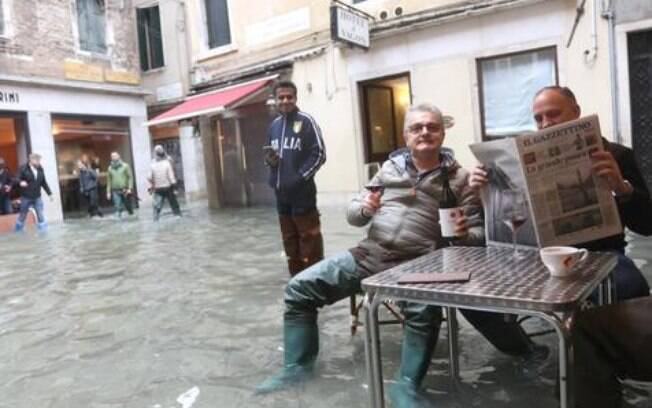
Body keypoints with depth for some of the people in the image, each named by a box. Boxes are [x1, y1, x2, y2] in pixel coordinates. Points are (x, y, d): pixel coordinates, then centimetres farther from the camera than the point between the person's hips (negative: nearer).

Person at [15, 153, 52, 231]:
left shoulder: (40, 169, 4)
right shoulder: (23, 169, -10)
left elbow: (44, 183, 11)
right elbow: (17, 179, -10)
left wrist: (49, 193, 13)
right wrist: (20, 182, -34)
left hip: (37, 197, 3)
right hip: (26, 197, -3)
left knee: (40, 215, 0)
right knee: (23, 215, 12)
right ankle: (18, 231, 32)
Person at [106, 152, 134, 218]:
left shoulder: (125, 166, 0)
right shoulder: (110, 168, 8)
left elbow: (130, 177, -3)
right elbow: (109, 181, 11)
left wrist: (129, 188, -12)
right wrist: (108, 192, 8)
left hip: (125, 190, -1)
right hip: (115, 191, 1)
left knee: (128, 205, 7)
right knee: (118, 207, -8)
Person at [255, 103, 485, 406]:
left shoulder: (459, 178, 4)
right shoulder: (390, 167, 12)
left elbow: (478, 232, 3)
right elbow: (353, 214, 15)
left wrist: (464, 234, -20)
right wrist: (364, 208, -8)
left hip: (416, 264, -3)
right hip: (369, 253, 4)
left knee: (425, 311, -36)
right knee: (299, 288, -5)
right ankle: (297, 367, 12)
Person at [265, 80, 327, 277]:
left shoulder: (306, 121, -4)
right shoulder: (274, 125, 14)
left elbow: (319, 154, -9)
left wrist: (300, 177, -16)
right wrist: (269, 159, 2)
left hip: (302, 191, -7)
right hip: (281, 192, 7)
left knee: (309, 238, -4)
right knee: (289, 239, 14)